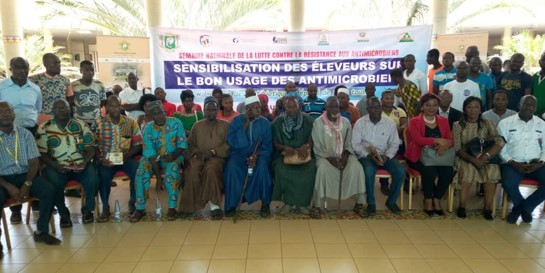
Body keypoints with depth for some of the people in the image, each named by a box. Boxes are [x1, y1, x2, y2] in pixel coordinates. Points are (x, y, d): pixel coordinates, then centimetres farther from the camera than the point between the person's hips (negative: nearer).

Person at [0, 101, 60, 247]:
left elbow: (34, 162, 0)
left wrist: (27, 184, -15)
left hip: (25, 175, 2)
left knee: (49, 190, -23)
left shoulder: (25, 134, 4)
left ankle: (41, 231, -8)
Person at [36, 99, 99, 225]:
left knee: (93, 180, -27)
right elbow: (41, 153, -1)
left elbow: (90, 148, 4)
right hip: (57, 166, 0)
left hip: (80, 165, 1)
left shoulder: (81, 125, 6)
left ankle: (87, 209, 1)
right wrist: (55, 166, -18)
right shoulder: (44, 128, 3)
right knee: (55, 183, -31)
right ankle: (63, 213, -3)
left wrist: (84, 163, -15)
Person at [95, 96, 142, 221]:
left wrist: (126, 156, -13)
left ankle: (133, 202, -3)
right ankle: (105, 207, -10)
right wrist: (101, 159, -18)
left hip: (126, 158, 1)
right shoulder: (99, 124, 1)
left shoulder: (131, 123, 3)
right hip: (106, 159, -1)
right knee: (104, 175, -31)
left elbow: (138, 145, 2)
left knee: (138, 172, -27)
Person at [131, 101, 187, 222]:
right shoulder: (148, 129, -10)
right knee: (142, 170, -29)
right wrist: (158, 178, -24)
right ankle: (140, 208, -18)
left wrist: (173, 155, -28)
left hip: (173, 157, -1)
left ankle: (172, 208, -27)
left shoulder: (176, 123, -9)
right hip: (154, 158, 1)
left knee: (172, 168, -35)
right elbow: (151, 154, -17)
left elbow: (183, 144, -6)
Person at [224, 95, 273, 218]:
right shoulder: (237, 120, -2)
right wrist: (245, 126, -17)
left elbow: (267, 146, -3)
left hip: (258, 154, 0)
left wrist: (256, 155, -21)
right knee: (232, 167, -31)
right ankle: (231, 204, -17)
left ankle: (265, 203, -16)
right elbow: (232, 142, -13)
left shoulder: (264, 122, -1)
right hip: (239, 153, 0)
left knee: (262, 166, -33)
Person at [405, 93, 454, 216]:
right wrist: (438, 141, -26)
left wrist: (443, 146, -20)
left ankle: (437, 199, -3)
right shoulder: (414, 121, 1)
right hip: (418, 156, -3)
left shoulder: (443, 121, 13)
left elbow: (450, 140, 3)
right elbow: (418, 140, -16)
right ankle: (428, 200, -7)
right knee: (430, 171, -32)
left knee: (448, 172, -25)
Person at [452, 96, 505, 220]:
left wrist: (485, 156, -24)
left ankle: (487, 208, -17)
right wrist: (473, 159, -22)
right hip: (464, 158, -1)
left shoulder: (487, 124, 6)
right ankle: (462, 206, -21)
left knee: (493, 169, -32)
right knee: (469, 169, -35)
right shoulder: (458, 125, 3)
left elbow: (500, 142, -8)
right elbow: (457, 148, -5)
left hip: (485, 158, 1)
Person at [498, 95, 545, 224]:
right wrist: (513, 163, -14)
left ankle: (521, 207, -1)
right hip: (513, 163, -3)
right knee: (508, 184, -32)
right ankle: (525, 208, 3)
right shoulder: (505, 123, 3)